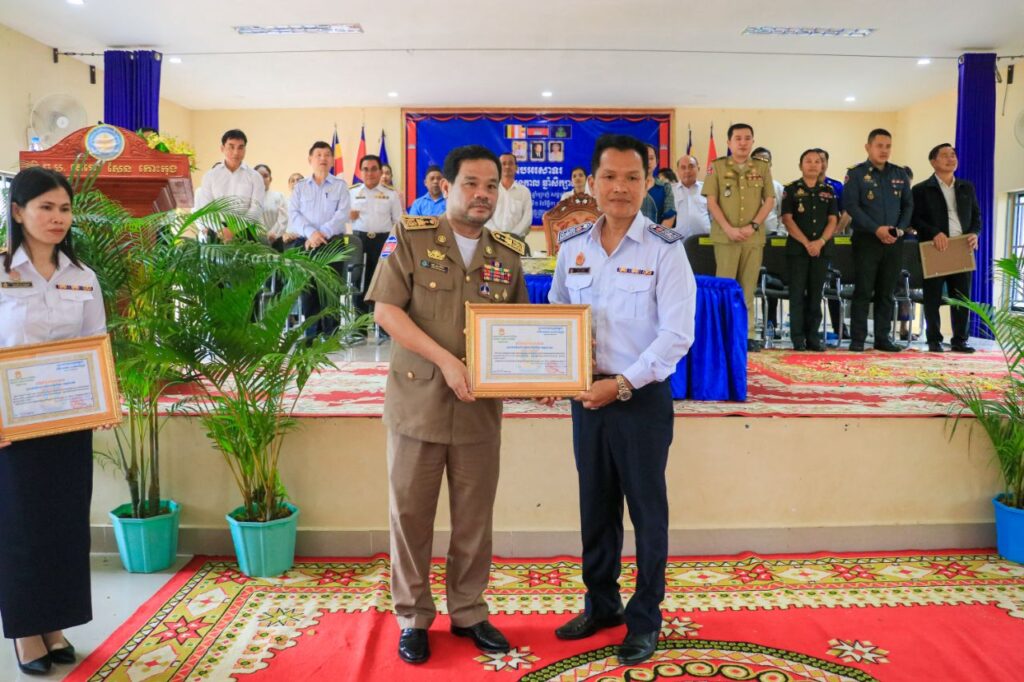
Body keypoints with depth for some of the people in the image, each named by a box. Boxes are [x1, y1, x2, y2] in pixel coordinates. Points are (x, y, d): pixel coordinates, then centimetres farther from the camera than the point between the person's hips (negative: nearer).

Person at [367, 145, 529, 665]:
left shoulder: (508, 252, 8)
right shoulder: (410, 237, -3)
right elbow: (385, 310, -10)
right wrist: (445, 360, -19)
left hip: (481, 406, 3)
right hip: (418, 400, -3)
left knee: (475, 516, 11)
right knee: (410, 513, 7)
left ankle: (468, 612, 29)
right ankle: (413, 618, 25)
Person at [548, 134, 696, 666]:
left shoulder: (665, 248, -10)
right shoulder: (572, 244, 4)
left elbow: (676, 334, -14)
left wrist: (623, 384, -19)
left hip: (643, 397, -4)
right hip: (586, 395, 4)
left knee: (647, 512, 8)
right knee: (595, 506, 16)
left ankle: (645, 619, 26)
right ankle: (600, 603, 35)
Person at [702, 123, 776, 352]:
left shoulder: (762, 168, 10)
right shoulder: (717, 166, 4)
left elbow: (769, 201, 7)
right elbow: (711, 201, -1)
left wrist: (753, 226, -8)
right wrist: (728, 229, -11)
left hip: (754, 237, 2)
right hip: (725, 236, -2)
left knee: (748, 288, 4)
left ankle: (747, 334, 8)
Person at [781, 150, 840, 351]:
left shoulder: (828, 191, 13)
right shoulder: (791, 189, 3)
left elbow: (833, 220, 6)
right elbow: (787, 219, -5)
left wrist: (820, 241, -10)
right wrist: (806, 243, -12)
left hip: (822, 249, 3)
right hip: (797, 248, -3)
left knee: (816, 294, 5)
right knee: (797, 293, -3)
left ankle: (813, 337, 10)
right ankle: (798, 338, 0)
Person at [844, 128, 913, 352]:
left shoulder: (900, 174, 13)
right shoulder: (856, 174, -1)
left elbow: (908, 204, 14)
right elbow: (851, 205, -10)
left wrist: (900, 228, -3)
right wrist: (876, 229, -16)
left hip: (893, 241, 4)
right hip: (866, 240, -4)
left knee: (886, 292, 7)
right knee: (863, 291, -4)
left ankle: (883, 337, 13)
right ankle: (857, 339, 0)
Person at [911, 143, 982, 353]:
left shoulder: (967, 187, 16)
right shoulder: (921, 189, 1)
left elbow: (976, 215, 16)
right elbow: (914, 218, -7)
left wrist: (975, 233, -4)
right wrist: (934, 233, -21)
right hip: (934, 251, -4)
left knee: (962, 298, 4)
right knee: (933, 298, 0)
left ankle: (959, 340, 11)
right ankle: (934, 340, 7)